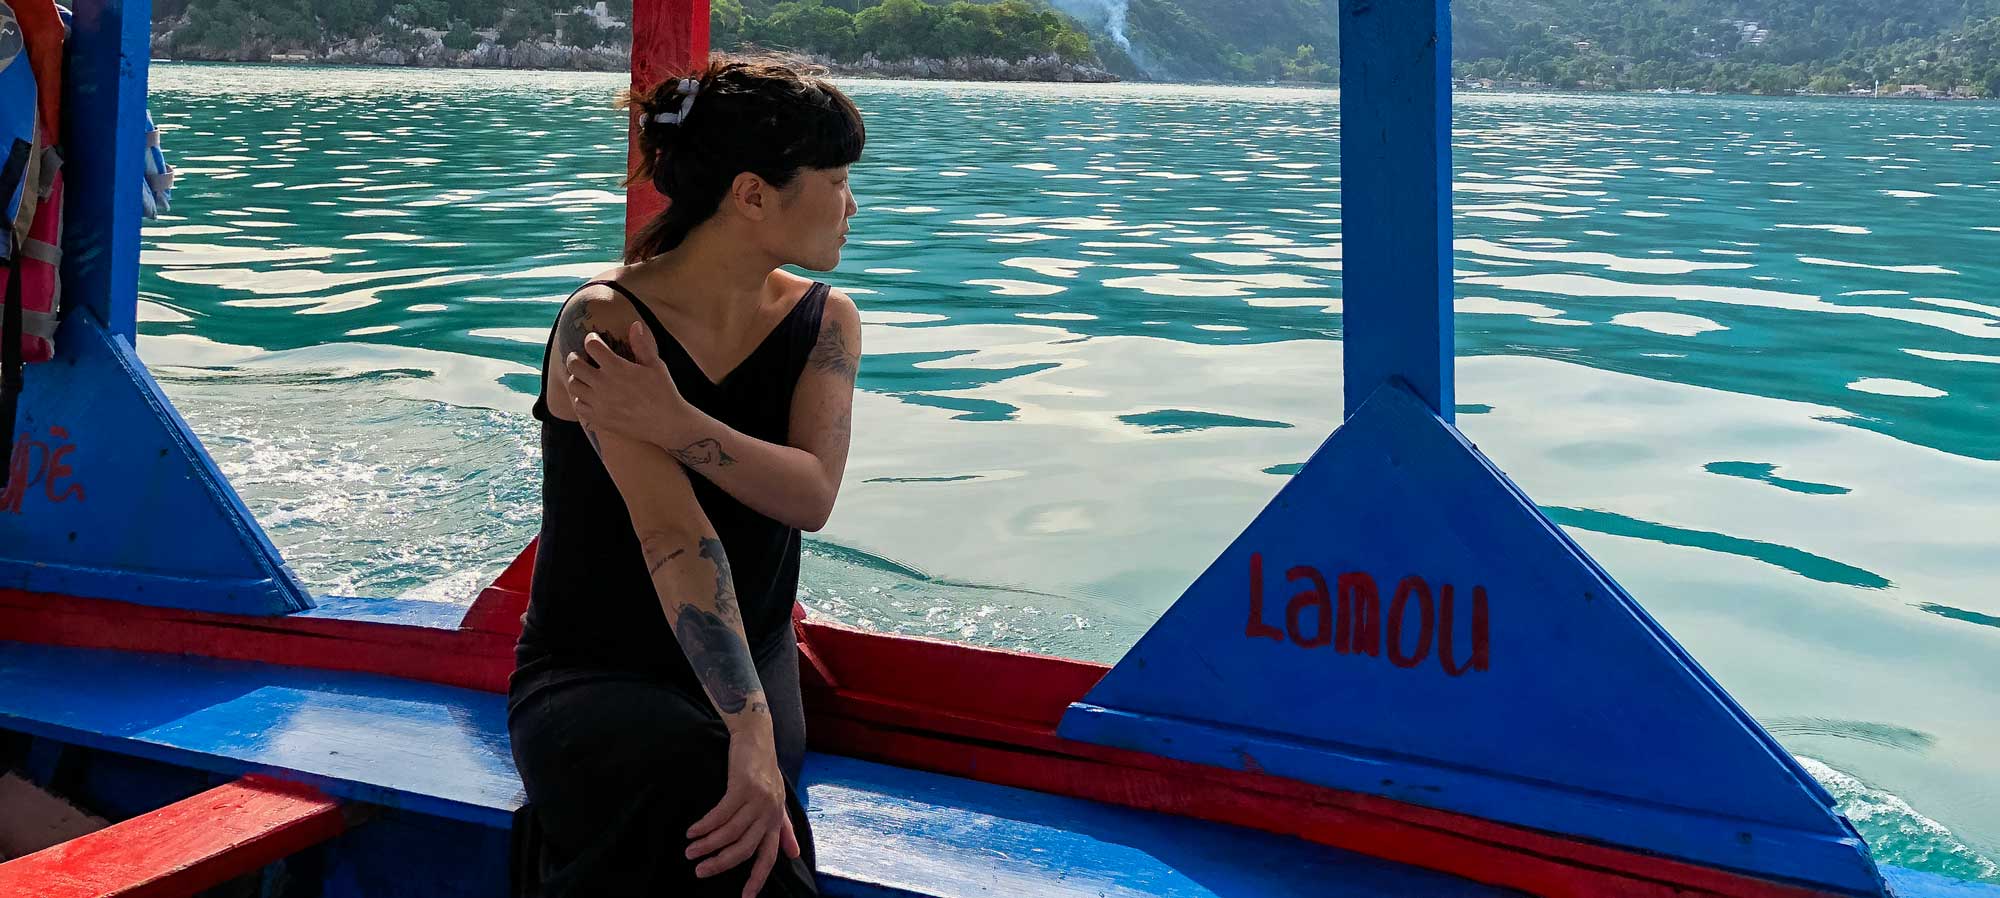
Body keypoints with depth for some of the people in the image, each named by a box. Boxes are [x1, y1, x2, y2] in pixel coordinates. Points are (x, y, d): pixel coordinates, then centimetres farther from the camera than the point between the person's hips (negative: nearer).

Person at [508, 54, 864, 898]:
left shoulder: (823, 321, 1)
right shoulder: (603, 321, -17)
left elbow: (811, 495, -17)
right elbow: (672, 530, -29)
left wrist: (675, 425, -34)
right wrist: (752, 732, -39)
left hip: (748, 659, 6)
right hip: (591, 674, -6)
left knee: (747, 815, -23)